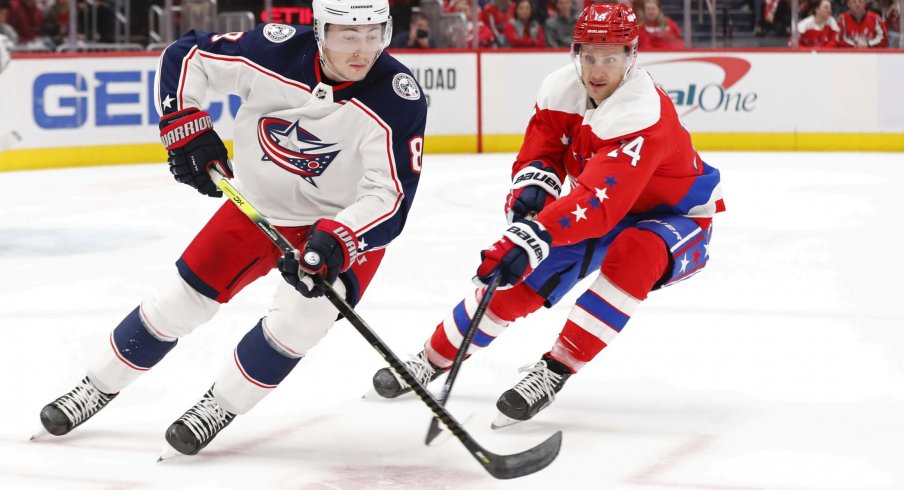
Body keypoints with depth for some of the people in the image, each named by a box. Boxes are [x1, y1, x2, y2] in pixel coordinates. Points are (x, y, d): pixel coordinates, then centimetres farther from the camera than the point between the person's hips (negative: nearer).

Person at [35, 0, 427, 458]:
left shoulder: (398, 100, -29)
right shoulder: (276, 51, -24)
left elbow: (389, 197, -30)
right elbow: (185, 56, -9)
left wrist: (334, 242, -44)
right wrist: (186, 128, -18)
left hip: (347, 220, -2)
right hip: (260, 206, 3)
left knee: (305, 310, -25)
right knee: (182, 298, 4)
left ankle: (219, 407, -3)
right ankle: (98, 386, 27)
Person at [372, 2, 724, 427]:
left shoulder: (643, 113, -38)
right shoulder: (562, 89, -16)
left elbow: (598, 201, -48)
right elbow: (538, 152, -6)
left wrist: (530, 238, -59)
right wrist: (531, 186, -31)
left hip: (675, 214, -6)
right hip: (605, 207, 6)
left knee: (631, 258, -38)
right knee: (518, 278, -2)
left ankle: (554, 369, -31)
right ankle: (433, 360, 17)